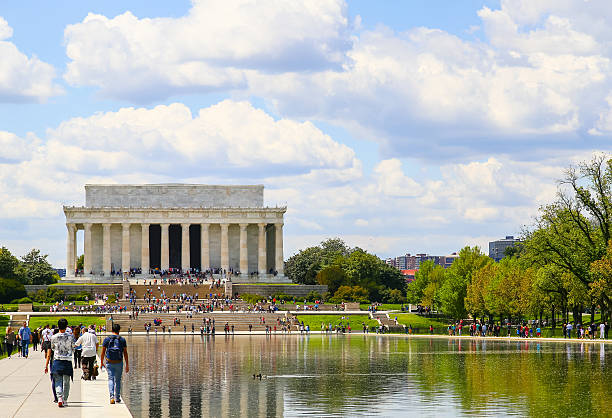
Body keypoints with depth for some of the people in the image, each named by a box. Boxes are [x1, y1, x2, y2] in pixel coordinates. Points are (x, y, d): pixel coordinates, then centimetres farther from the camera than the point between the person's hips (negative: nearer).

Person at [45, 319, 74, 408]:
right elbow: (73, 350, 7)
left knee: (58, 381, 2)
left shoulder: (53, 338, -2)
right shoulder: (70, 337, -2)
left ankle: (59, 398, -19)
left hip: (57, 361, 0)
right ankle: (65, 400, 16)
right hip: (68, 361, 1)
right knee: (66, 382, 11)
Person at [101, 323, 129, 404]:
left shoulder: (107, 339, -2)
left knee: (111, 379, -1)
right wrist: (127, 365, 3)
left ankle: (112, 397, -20)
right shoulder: (122, 340, -2)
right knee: (118, 380, 15)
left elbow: (103, 352, 1)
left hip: (109, 363, -1)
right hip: (119, 363, 1)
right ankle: (117, 398, 22)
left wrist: (101, 363, 13)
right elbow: (125, 353, -1)